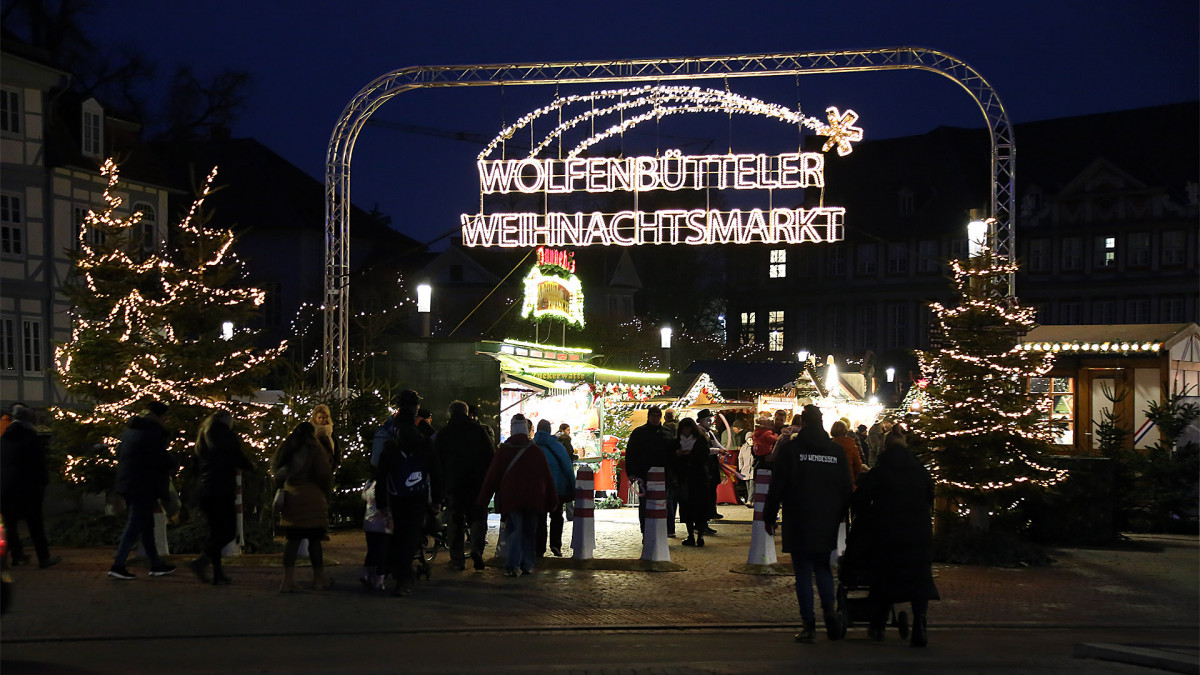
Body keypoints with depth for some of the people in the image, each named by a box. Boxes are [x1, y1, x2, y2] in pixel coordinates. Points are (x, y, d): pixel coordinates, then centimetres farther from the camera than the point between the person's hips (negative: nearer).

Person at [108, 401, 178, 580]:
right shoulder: (154, 432, -14)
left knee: (146, 525, 15)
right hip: (145, 485, -9)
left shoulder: (129, 429, 14)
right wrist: (173, 466, -1)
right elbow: (160, 458, -20)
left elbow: (119, 453, 21)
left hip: (129, 483, 9)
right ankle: (118, 565, -10)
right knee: (135, 525, -6)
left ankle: (156, 564, 22)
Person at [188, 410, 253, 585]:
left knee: (215, 531, 11)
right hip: (222, 490, -8)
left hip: (204, 489, 8)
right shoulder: (227, 435, -5)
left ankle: (217, 572, 5)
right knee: (229, 531, -6)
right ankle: (202, 561, -24)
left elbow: (197, 467, 21)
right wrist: (250, 465, 13)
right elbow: (239, 460, -6)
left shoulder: (202, 437, 18)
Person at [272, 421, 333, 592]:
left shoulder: (286, 449, 13)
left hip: (291, 499, 5)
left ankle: (288, 579, 0)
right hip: (312, 500, -5)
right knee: (315, 539, 2)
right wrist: (326, 492, 7)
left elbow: (277, 473, 15)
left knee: (293, 539, 6)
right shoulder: (314, 449, -4)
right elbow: (324, 474, -8)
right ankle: (319, 578, 10)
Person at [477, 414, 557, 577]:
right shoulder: (535, 450, 3)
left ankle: (512, 565, -20)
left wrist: (483, 499, 8)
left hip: (511, 498, -1)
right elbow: (547, 476, 5)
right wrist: (551, 501, 12)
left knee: (514, 530, -3)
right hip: (533, 499, 1)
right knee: (529, 532, 12)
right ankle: (527, 565, 13)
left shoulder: (503, 450, 1)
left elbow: (492, 476, 3)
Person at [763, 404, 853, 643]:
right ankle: (830, 609, -3)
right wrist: (839, 517, 21)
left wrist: (769, 517, 3)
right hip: (828, 524, 4)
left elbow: (777, 487, -6)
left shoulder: (791, 448, -7)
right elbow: (847, 490, 10)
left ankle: (809, 624, 0)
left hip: (798, 524, -3)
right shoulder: (836, 451, 5)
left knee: (803, 573, 2)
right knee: (823, 567, 17)